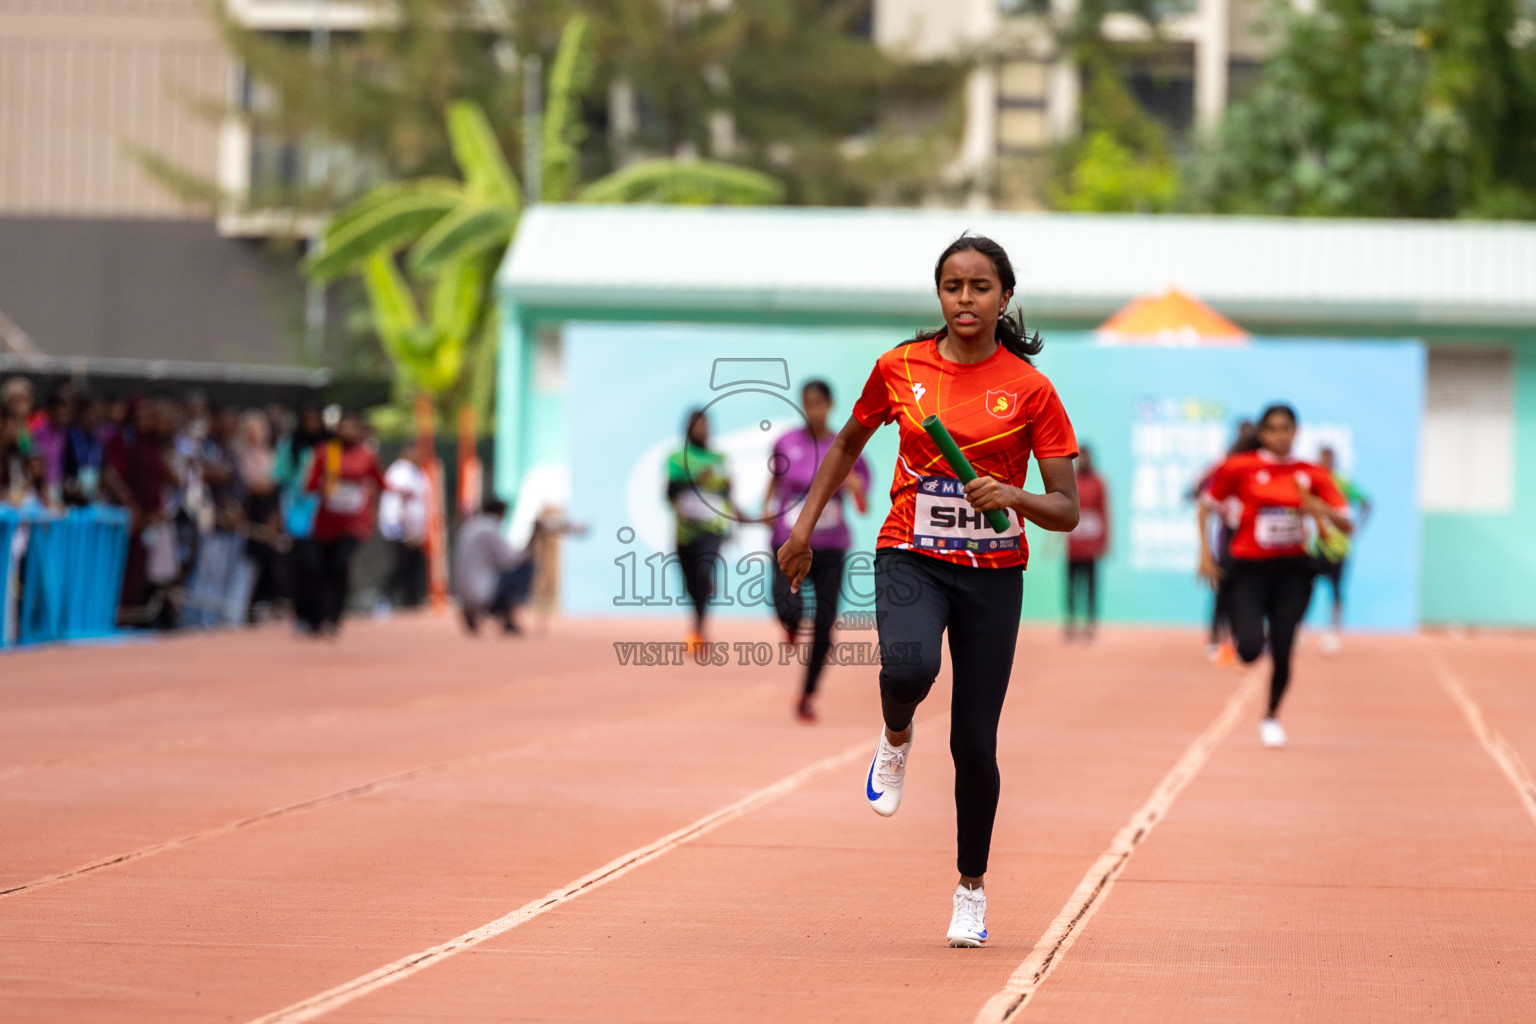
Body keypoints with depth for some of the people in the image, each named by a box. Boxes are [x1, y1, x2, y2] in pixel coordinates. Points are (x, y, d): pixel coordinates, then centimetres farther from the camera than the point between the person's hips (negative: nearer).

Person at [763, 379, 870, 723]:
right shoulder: (786, 443, -1)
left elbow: (863, 507, -4)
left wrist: (855, 487, -24)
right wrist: (768, 505, 3)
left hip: (830, 548, 1)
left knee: (823, 626, 0)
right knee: (790, 610, -25)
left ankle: (807, 696, 19)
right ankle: (790, 623, 15)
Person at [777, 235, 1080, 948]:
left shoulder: (1030, 389, -4)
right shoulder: (899, 369, 0)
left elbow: (1066, 510, -3)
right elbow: (848, 444, 18)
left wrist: (1012, 496, -22)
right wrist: (805, 526, 14)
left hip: (993, 572, 0)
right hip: (912, 559, 0)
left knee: (974, 743, 0)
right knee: (908, 667, -33)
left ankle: (972, 888, 23)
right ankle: (896, 740, 4)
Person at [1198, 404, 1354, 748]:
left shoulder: (1312, 475, 1)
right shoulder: (1240, 468, -3)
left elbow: (1347, 525, 2)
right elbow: (1206, 506, 8)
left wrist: (1322, 509, -19)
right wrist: (1205, 554, 1)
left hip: (1293, 569, 2)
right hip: (1251, 568, -2)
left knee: (1281, 653, -3)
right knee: (1251, 649, -19)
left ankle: (1271, 718, 24)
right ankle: (1239, 631, 21)